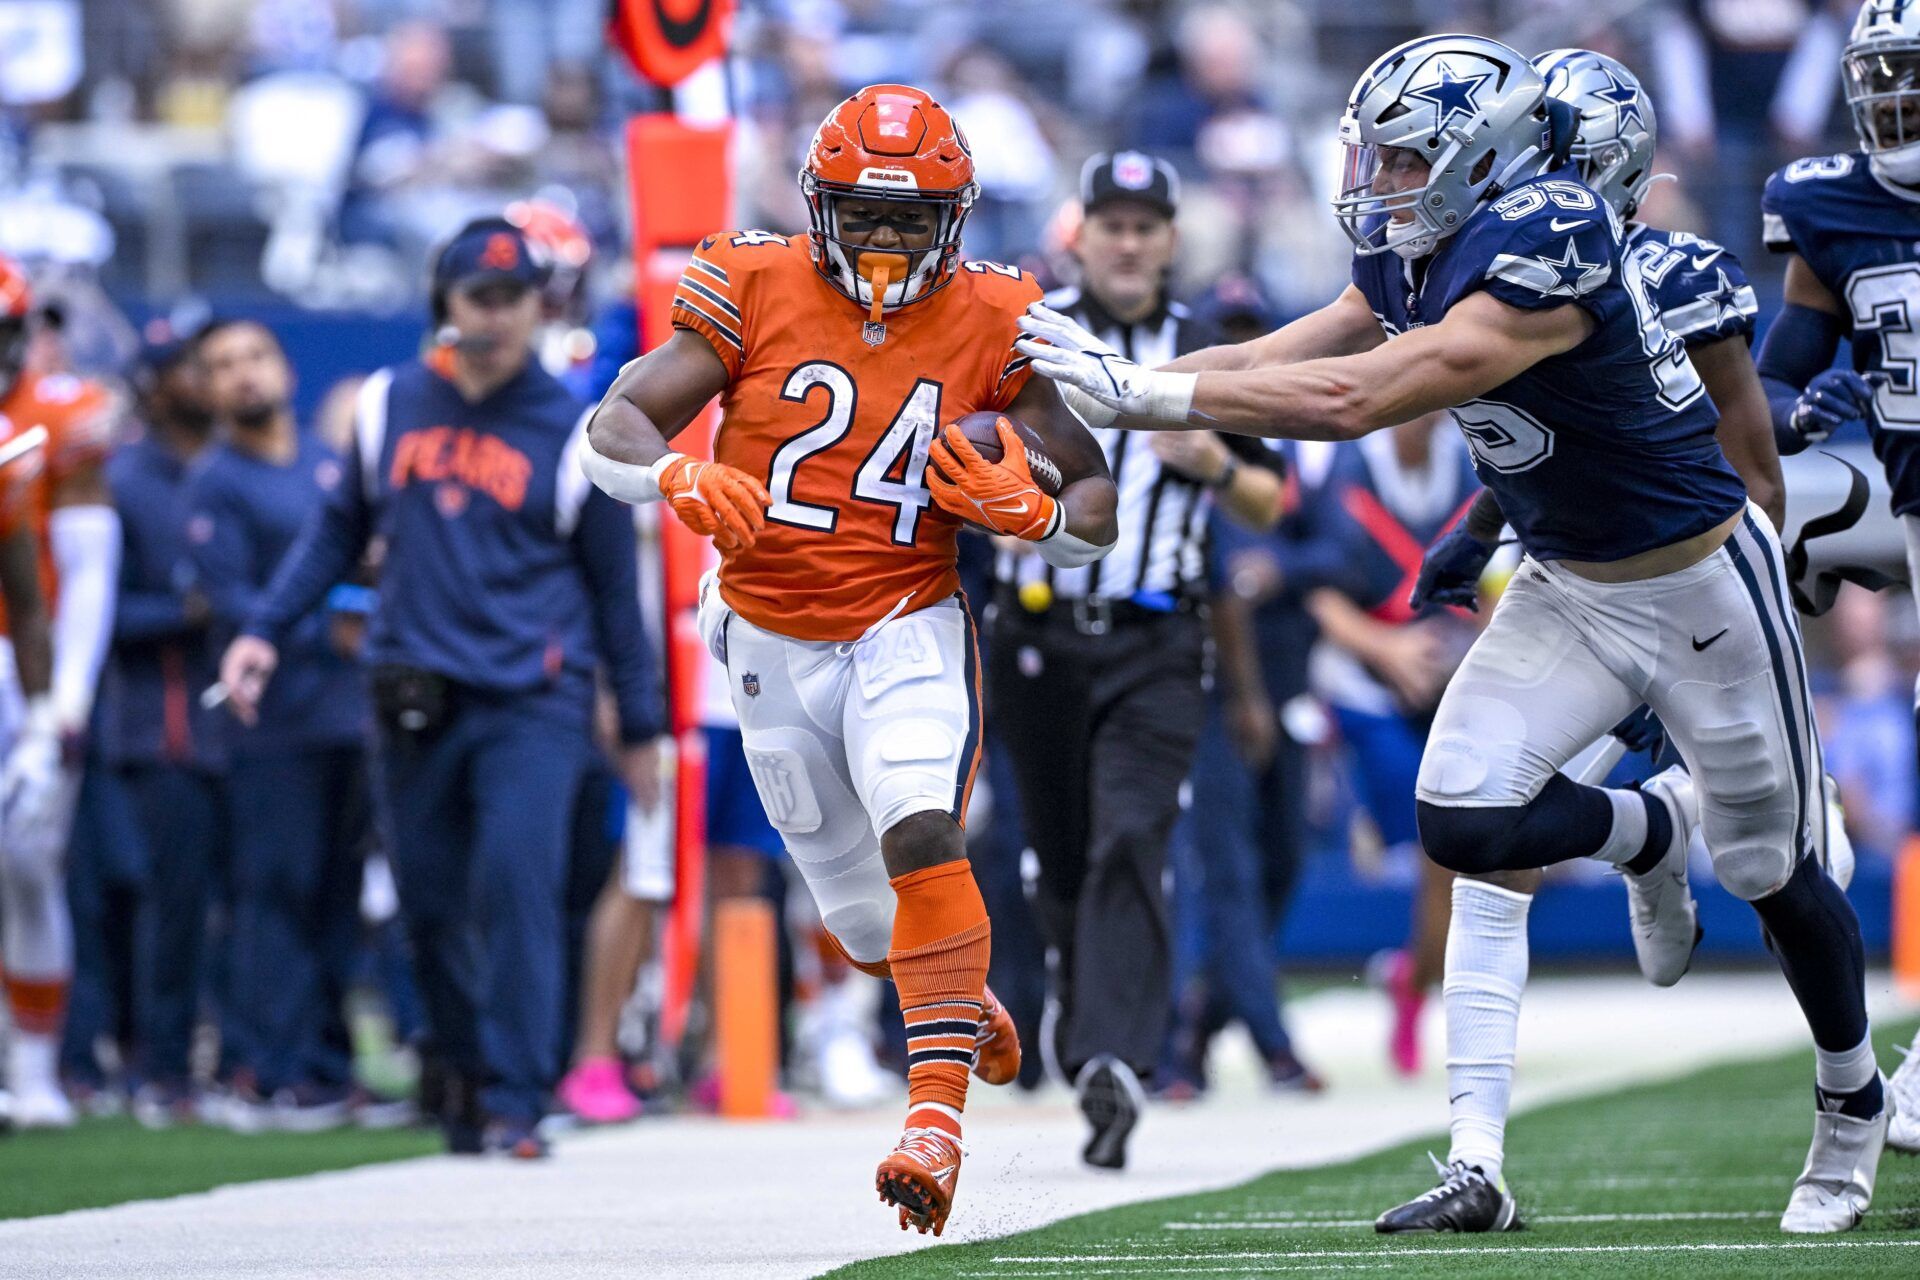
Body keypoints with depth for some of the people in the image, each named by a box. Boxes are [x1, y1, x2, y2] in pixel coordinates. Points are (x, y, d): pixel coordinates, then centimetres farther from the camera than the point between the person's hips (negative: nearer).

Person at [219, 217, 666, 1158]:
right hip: (415, 699, 4)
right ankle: (460, 1061, 28)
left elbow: (614, 585, 5)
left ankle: (514, 1106, -13)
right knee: (429, 898, 7)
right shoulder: (389, 406, 8)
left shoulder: (570, 434, -1)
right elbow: (340, 530, 19)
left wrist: (639, 727, 9)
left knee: (517, 882, -16)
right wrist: (266, 631, 8)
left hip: (534, 700, -3)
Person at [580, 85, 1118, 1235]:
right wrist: (682, 480, -31)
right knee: (867, 926, 11)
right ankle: (966, 998, 46)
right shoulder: (756, 291, -6)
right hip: (770, 645, 2)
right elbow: (614, 432, -9)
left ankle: (938, 1112, -30)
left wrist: (1025, 509, -22)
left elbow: (1097, 512, 1)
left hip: (906, 630, -2)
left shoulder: (991, 324, -5)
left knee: (920, 835, -29)